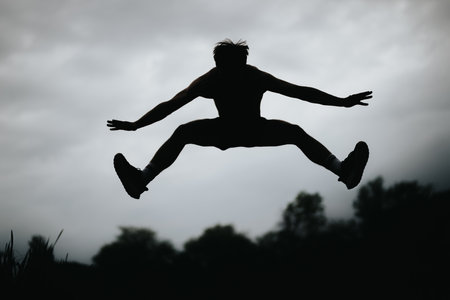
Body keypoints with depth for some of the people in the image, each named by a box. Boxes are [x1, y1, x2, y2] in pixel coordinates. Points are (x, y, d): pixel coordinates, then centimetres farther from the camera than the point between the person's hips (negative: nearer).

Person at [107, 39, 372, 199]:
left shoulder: (257, 78, -28)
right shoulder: (210, 81, -25)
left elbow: (300, 92, -30)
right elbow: (172, 105, -24)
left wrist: (342, 102, -35)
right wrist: (135, 125, -28)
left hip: (257, 130, -1)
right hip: (225, 131, 1)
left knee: (296, 132, -27)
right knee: (182, 133, -21)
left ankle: (343, 170, -37)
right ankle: (142, 179, -27)